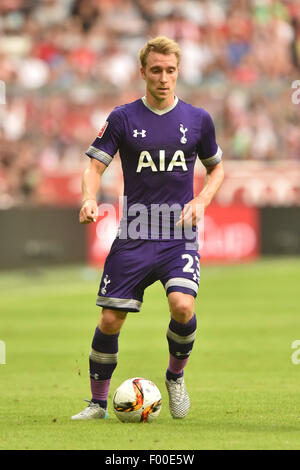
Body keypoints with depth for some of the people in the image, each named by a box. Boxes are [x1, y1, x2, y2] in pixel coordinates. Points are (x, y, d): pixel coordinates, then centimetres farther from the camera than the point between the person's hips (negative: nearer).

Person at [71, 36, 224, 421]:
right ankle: (98, 402, 15)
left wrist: (201, 200, -1)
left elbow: (216, 168, 18)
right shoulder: (123, 118, 1)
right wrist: (90, 198, -23)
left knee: (182, 306, -23)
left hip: (179, 236, 0)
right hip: (134, 236, 0)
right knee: (110, 320, -3)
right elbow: (95, 166, -2)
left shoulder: (197, 119, 5)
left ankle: (176, 376, 6)